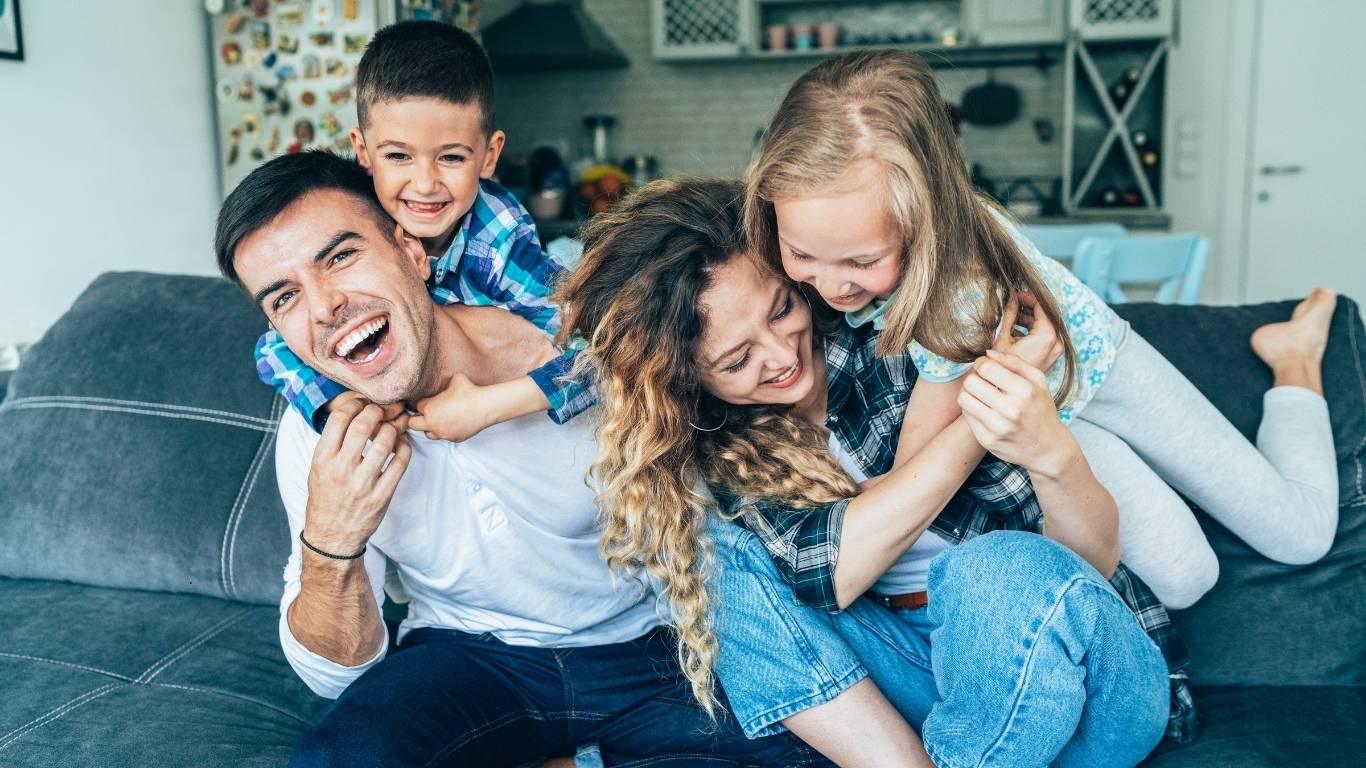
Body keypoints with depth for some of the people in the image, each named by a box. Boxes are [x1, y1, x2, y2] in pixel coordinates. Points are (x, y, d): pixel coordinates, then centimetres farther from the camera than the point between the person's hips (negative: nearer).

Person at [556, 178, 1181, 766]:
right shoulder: (700, 446, -5)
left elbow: (1095, 561, -14)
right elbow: (826, 571, -22)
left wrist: (1051, 449, -35)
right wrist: (977, 420, -28)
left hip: (1082, 666, -2)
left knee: (1012, 570, -33)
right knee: (706, 542, -16)